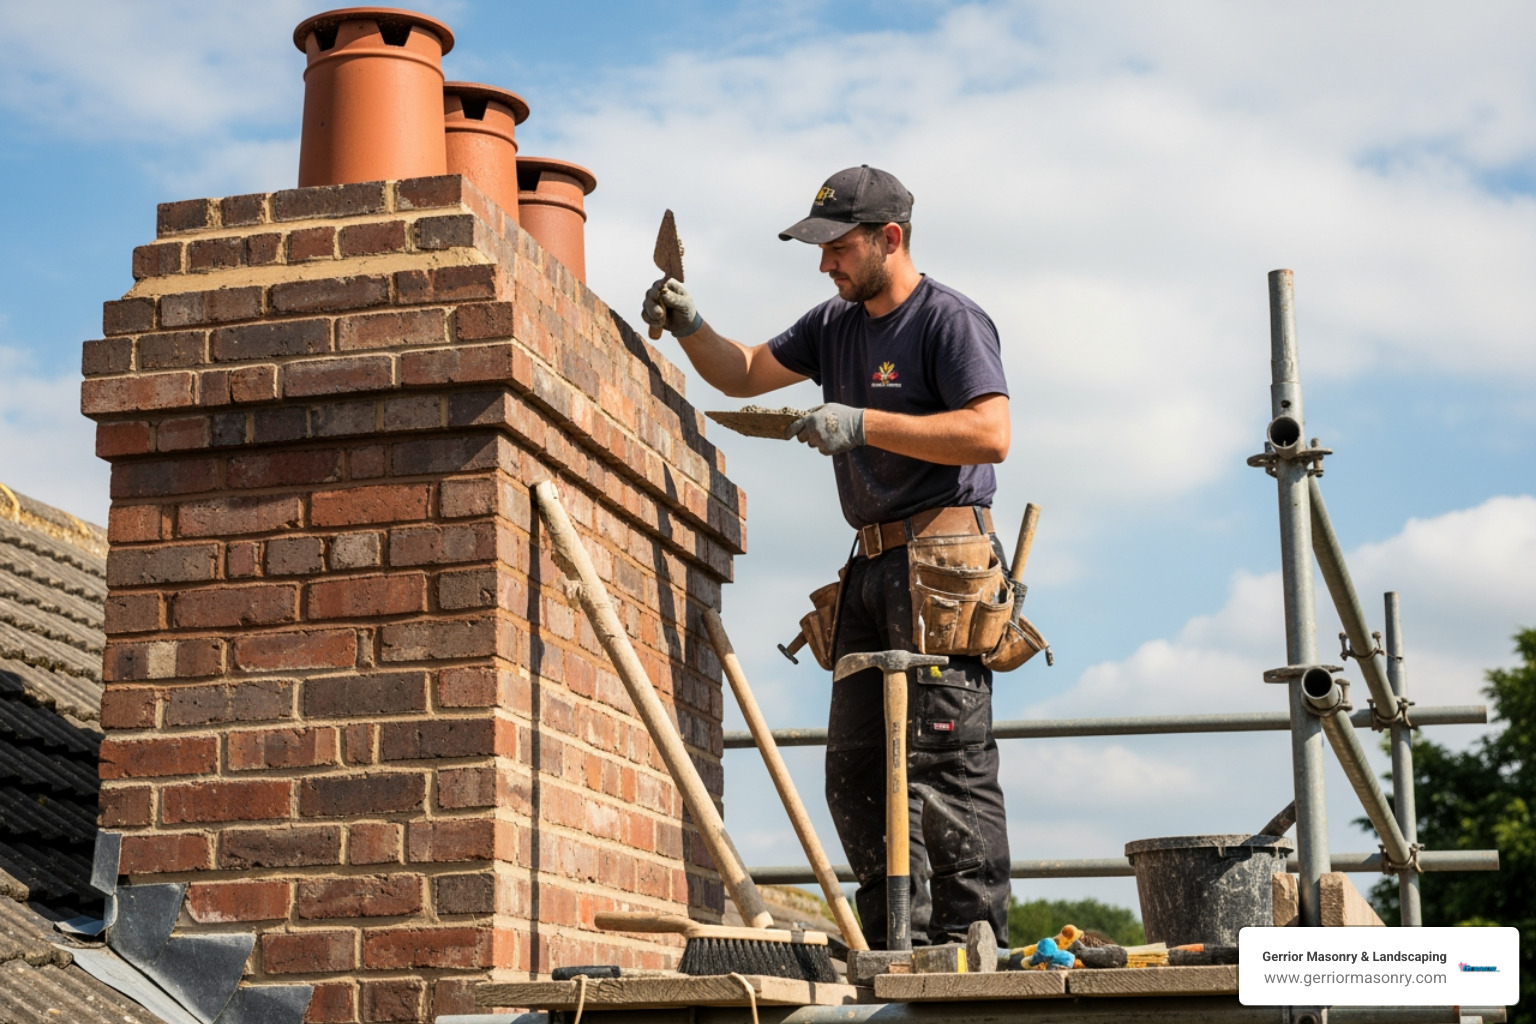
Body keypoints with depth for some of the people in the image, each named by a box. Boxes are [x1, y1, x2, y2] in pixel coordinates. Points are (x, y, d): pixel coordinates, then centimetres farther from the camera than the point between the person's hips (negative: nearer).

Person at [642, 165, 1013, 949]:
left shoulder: (949, 319, -7)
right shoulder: (835, 325, 18)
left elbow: (990, 434, -18)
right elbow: (744, 373, 27)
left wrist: (864, 423, -19)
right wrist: (689, 327, 8)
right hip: (872, 568, 9)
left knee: (944, 759, -11)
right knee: (854, 766, 6)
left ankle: (970, 940, -8)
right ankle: (895, 945, 11)